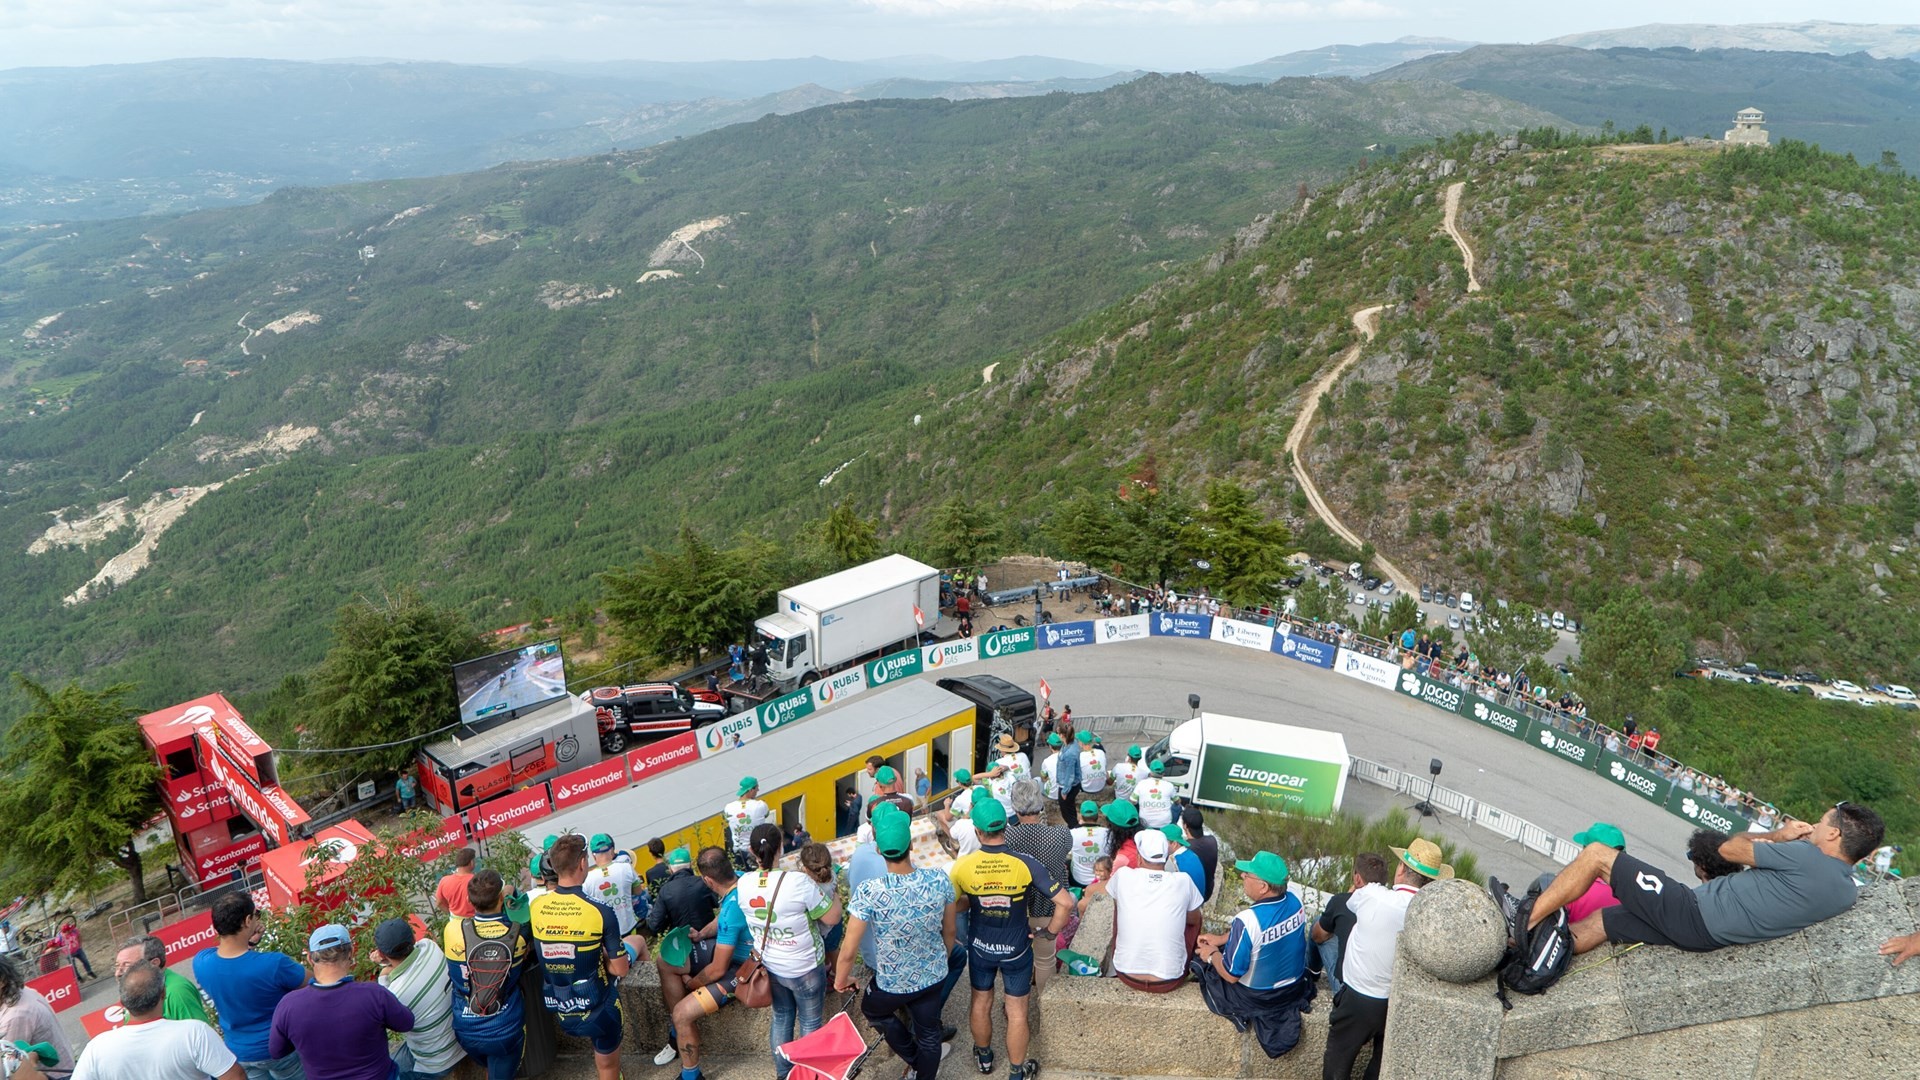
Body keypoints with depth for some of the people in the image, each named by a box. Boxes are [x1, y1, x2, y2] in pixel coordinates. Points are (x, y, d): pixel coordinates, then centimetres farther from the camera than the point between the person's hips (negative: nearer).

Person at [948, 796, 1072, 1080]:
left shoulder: (963, 866, -22)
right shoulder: (1025, 864, -25)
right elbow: (1066, 902, -25)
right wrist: (1050, 932, -10)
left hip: (980, 948, 2)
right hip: (1016, 950, -1)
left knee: (981, 1003, 26)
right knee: (1016, 1012, 17)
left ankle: (984, 1057, 48)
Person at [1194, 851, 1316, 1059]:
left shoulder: (1247, 921, -35)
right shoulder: (1294, 902, -14)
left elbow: (1231, 974, -24)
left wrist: (1212, 954, -4)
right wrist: (1222, 939, 8)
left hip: (1257, 996, -6)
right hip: (1296, 986, 6)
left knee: (1204, 964, 17)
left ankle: (1245, 1014, 10)